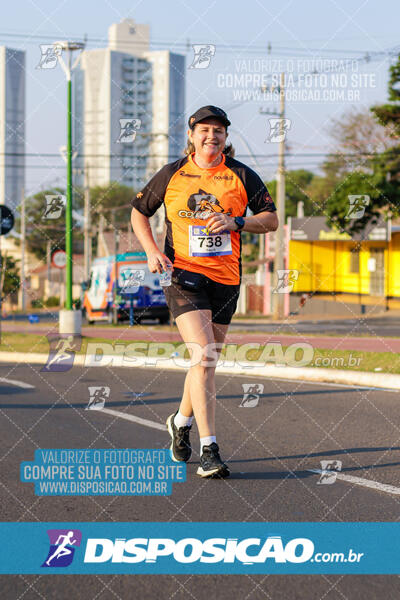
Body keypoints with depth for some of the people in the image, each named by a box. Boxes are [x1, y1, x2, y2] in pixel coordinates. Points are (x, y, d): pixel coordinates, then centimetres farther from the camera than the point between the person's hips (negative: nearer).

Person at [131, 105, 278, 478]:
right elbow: (139, 212, 14)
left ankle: (181, 420, 41)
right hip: (182, 274, -3)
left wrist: (236, 222, -14)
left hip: (225, 279, 3)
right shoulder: (171, 175, 3)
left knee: (207, 360, 12)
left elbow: (271, 219, 5)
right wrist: (152, 252, -2)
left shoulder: (241, 176, 3)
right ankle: (209, 451, -20)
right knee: (203, 357, -18)